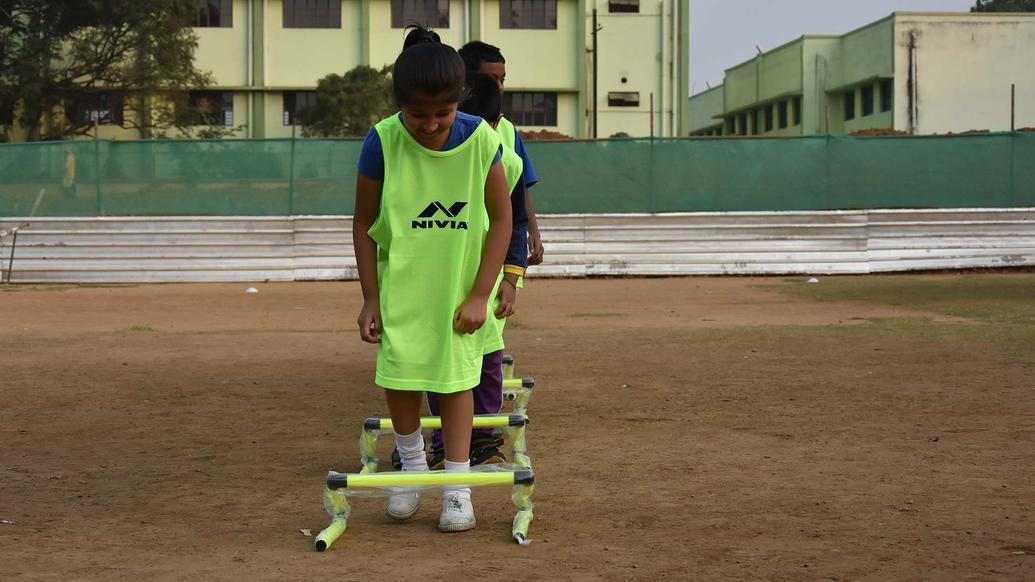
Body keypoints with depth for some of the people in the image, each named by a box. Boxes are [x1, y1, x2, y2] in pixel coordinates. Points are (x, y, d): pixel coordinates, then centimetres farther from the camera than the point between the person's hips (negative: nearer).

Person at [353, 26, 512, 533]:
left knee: (456, 376, -1)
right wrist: (370, 298, -7)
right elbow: (364, 224, -8)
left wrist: (480, 295, -12)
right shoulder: (382, 142, -20)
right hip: (400, 283, 1)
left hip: (460, 283, 0)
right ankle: (411, 465, 24)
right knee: (399, 373, 1)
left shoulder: (480, 139, -20)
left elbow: (501, 219, -10)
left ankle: (457, 485, 6)